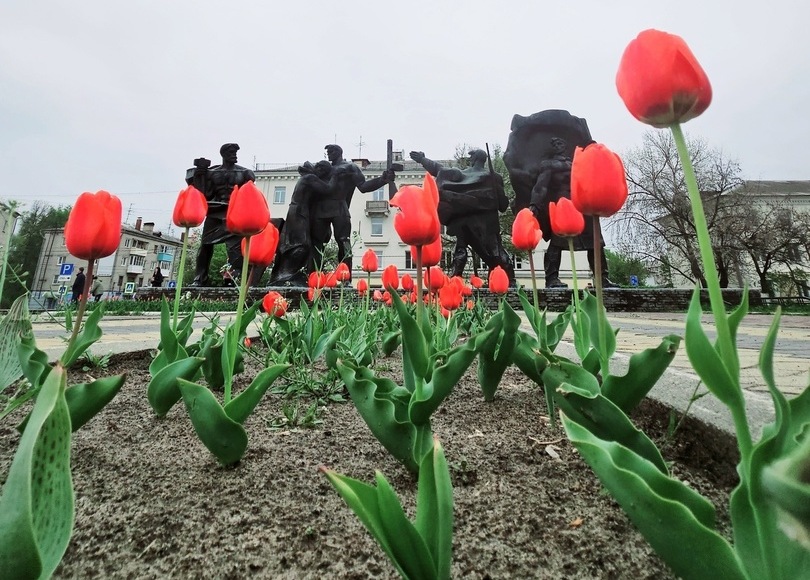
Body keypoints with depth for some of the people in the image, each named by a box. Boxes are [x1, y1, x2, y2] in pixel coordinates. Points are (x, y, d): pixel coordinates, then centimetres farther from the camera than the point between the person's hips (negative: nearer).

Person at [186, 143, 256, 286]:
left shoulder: (244, 173, 9)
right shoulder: (212, 172, 13)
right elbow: (206, 193, 9)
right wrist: (200, 176, 0)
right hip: (214, 212, 3)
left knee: (235, 246, -12)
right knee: (205, 245, 2)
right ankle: (199, 279, 8)